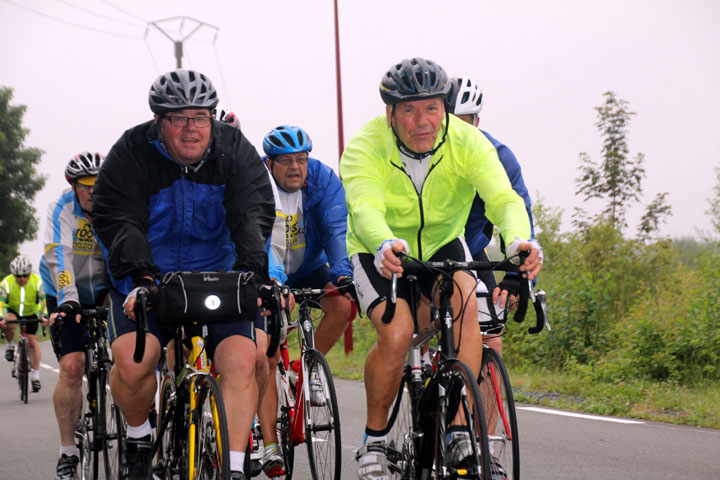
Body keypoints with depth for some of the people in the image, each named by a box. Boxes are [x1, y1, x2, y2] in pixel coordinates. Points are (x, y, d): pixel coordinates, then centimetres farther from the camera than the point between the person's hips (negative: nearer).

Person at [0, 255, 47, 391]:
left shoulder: (38, 282, -22)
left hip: (31, 314, 1)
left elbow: (46, 300, -19)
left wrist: (44, 316, -34)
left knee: (33, 342, -7)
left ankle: (35, 376, 0)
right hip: (12, 311, -1)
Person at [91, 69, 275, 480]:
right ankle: (140, 441, 5)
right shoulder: (131, 154, -10)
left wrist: (253, 274, -34)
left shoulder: (237, 152, -6)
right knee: (132, 359, -24)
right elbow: (119, 222, -20)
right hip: (148, 282, -1)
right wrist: (140, 279, -36)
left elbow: (253, 217, -17)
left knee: (241, 359, -22)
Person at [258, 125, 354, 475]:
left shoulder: (324, 180, -16)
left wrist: (343, 273, -41)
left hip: (309, 269, 2)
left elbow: (337, 232, -24)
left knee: (342, 305, -28)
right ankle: (270, 445, -8)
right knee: (265, 359, -11)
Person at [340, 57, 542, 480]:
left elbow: (503, 198, -33)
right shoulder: (366, 148, -26)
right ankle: (374, 442, -4)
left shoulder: (467, 142, -20)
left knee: (464, 301, -29)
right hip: (380, 253, -2)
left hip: (442, 244, 2)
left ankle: (461, 433, -23)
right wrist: (385, 246, -65)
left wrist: (520, 239, -56)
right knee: (396, 335, -27)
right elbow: (365, 209, -43)